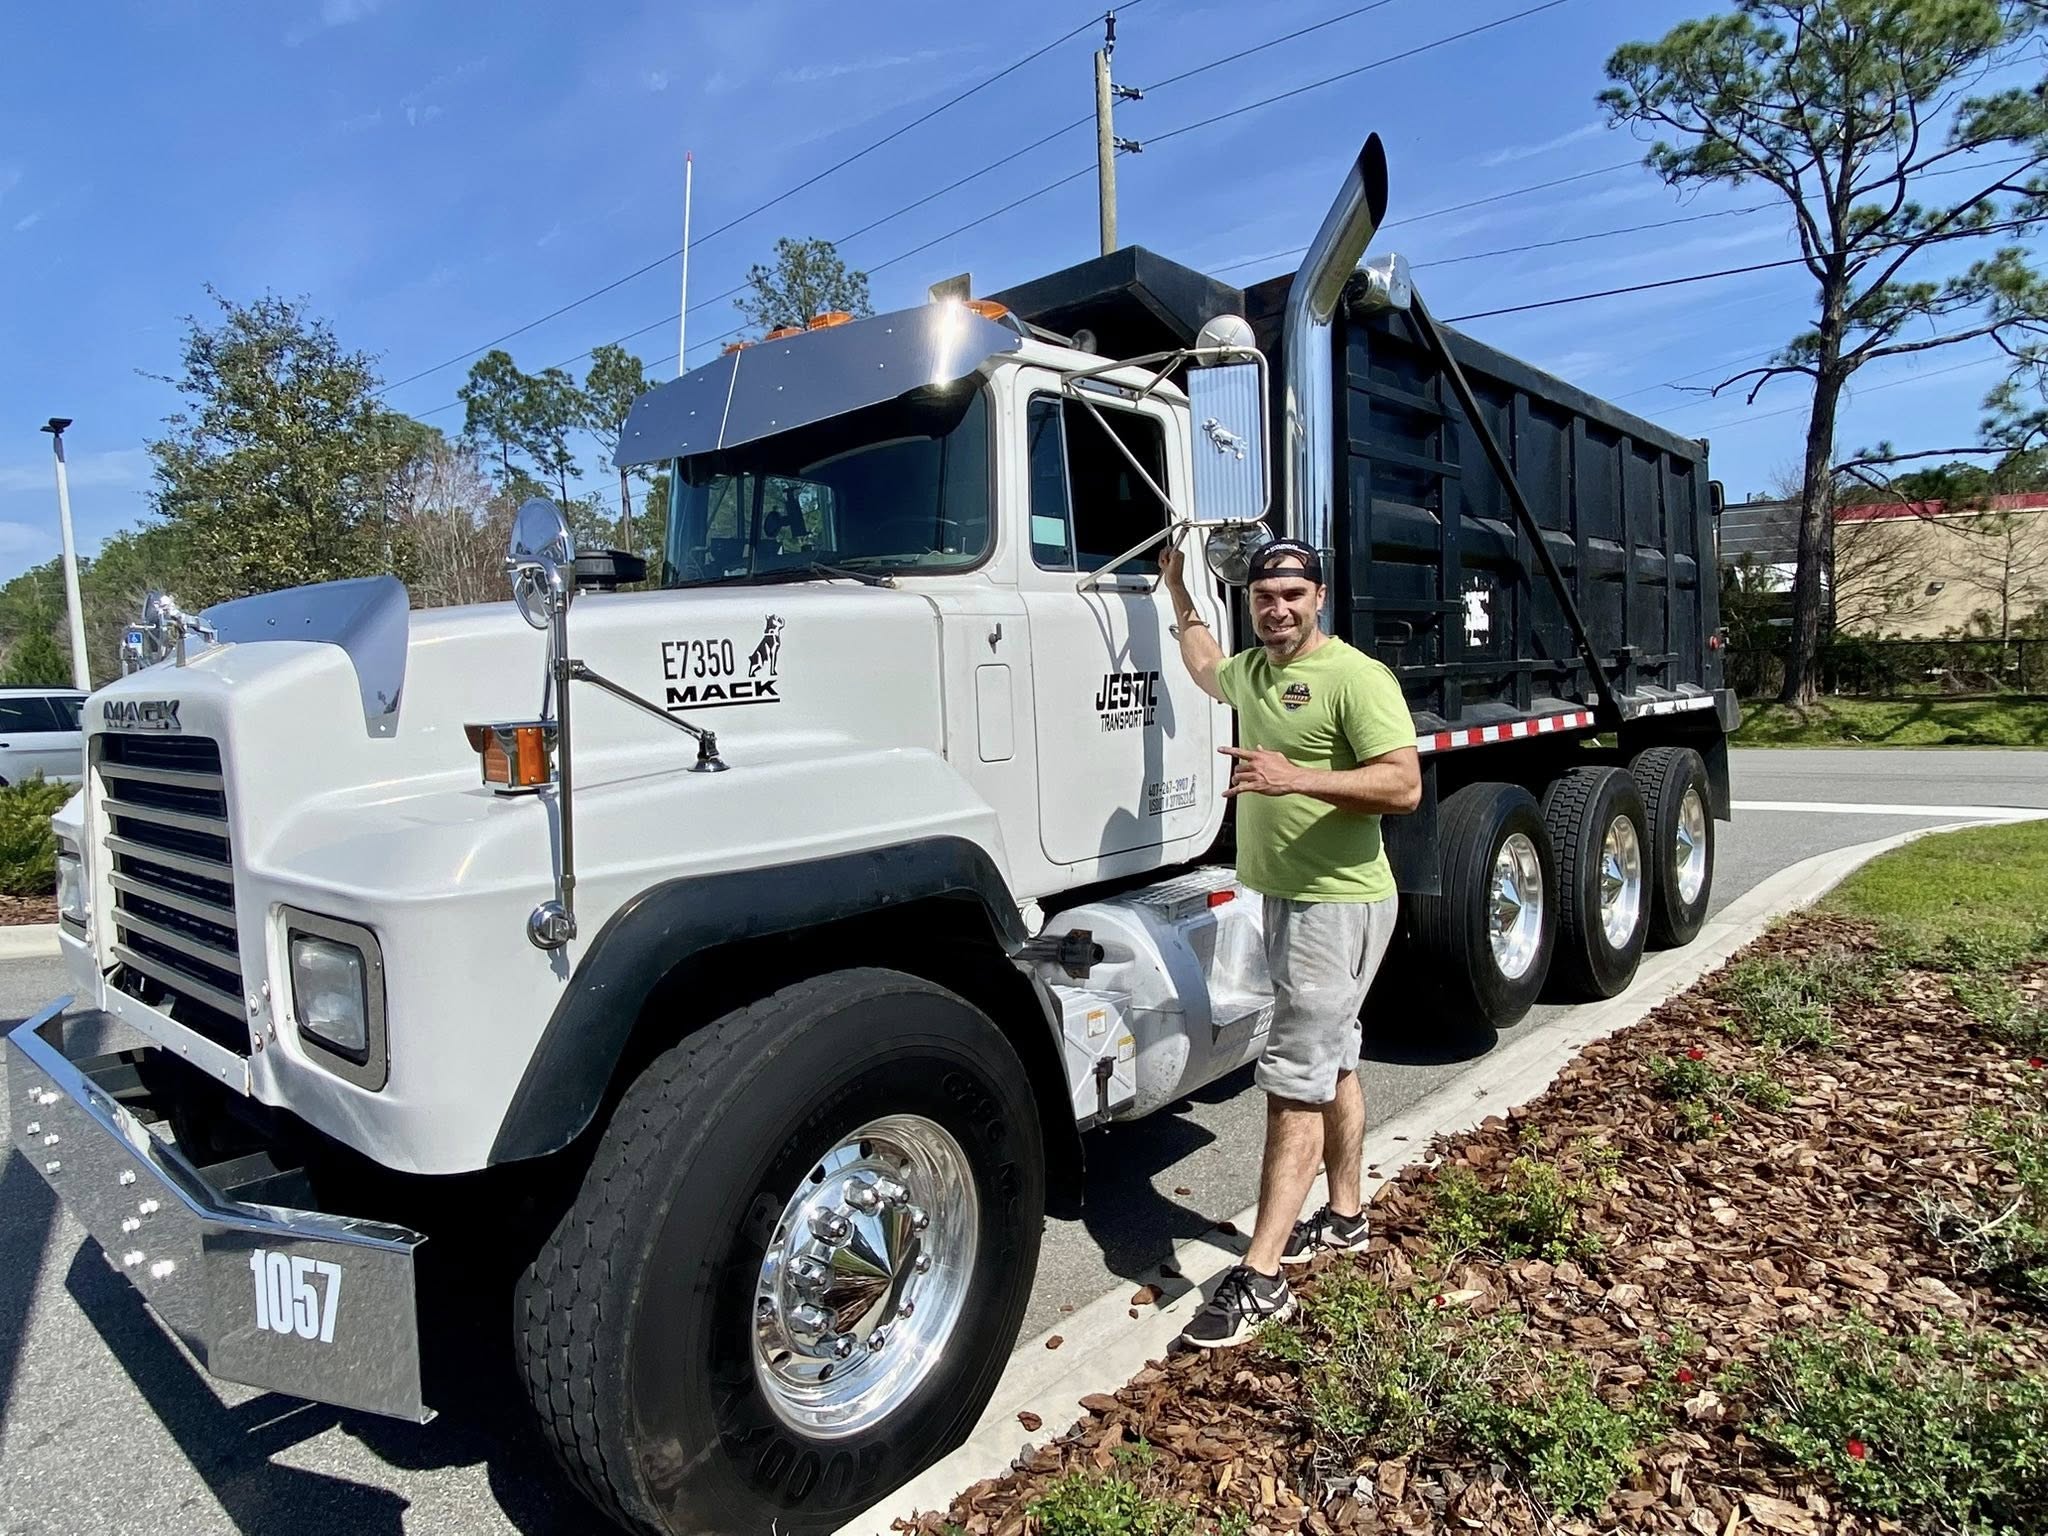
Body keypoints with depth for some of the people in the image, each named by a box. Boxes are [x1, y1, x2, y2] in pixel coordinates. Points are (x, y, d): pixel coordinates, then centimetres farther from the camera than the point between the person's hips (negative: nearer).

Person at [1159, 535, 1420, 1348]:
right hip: (1280, 898, 9)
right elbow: (1208, 671, 36)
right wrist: (1178, 592, 33)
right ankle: (1345, 1213, 35)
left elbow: (1404, 786, -23)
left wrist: (1296, 777, -34)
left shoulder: (1355, 676, -15)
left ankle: (1260, 1278, -6)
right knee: (1331, 1062, 19)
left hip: (1338, 904, -9)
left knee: (1294, 1079, -10)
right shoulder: (1253, 669, 12)